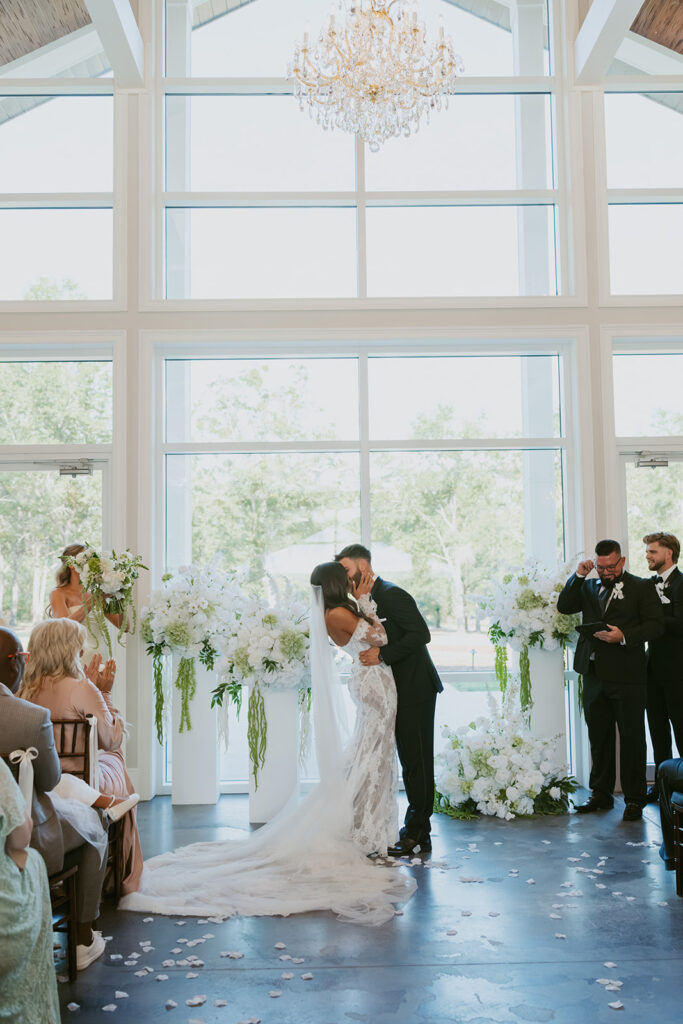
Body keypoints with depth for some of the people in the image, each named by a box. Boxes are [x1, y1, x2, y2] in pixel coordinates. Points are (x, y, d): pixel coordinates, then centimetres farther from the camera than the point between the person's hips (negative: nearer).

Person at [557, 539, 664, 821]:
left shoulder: (641, 587, -1)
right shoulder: (589, 587, 14)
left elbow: (656, 624, -8)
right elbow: (564, 607, 4)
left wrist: (624, 636, -21)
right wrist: (578, 575, -2)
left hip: (627, 676, -4)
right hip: (594, 674, 5)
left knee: (631, 739, 3)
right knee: (598, 737, 12)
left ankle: (634, 800, 14)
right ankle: (601, 794, 24)